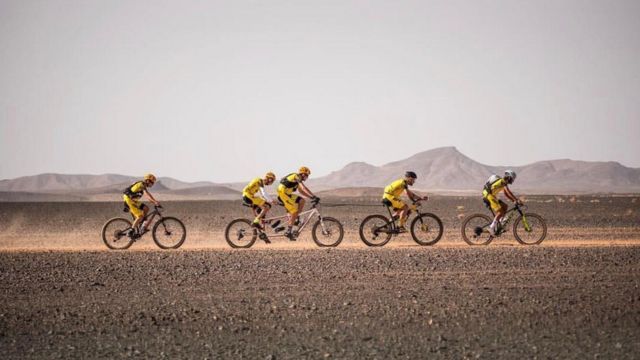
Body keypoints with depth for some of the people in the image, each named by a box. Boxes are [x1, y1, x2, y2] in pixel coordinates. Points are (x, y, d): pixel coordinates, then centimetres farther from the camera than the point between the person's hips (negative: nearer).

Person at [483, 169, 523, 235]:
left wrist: (514, 200, 12)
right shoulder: (503, 182, -12)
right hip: (489, 196, -10)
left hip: (491, 196, 10)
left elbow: (506, 194, 22)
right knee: (500, 211, -14)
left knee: (504, 206, 10)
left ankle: (499, 223, 9)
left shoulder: (503, 182, 18)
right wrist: (517, 200, -24)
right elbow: (508, 192, -23)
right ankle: (492, 227, -18)